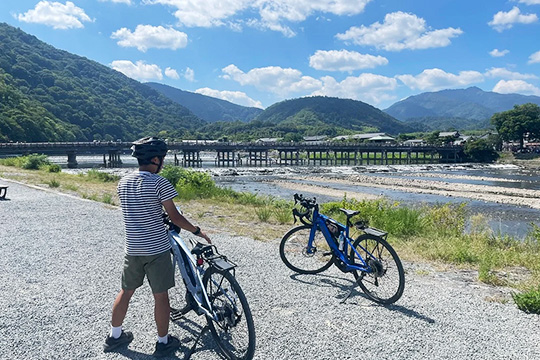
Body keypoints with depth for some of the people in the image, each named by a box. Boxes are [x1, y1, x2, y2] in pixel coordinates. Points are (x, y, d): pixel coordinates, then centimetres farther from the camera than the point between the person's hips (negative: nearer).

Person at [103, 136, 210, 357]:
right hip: (157, 249, -6)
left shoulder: (123, 183, 4)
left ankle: (114, 336, 35)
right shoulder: (159, 183, -15)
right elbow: (175, 217, -14)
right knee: (160, 295, 8)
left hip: (133, 249, 6)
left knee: (126, 291, 20)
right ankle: (163, 342, 21)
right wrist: (197, 231, -1)